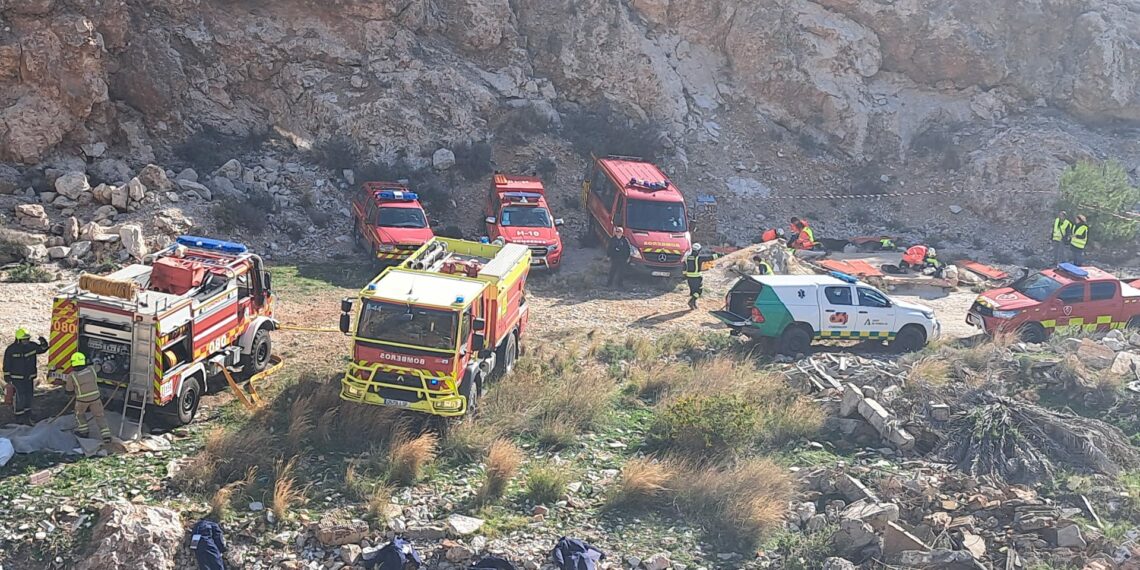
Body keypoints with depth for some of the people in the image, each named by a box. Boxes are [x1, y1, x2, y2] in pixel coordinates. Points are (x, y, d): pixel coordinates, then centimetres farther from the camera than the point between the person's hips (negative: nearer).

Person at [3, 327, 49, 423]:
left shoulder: (32, 346, -2)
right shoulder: (11, 349, -13)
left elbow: (43, 349, 11)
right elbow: (7, 363, -6)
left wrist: (43, 343, -11)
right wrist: (7, 375, -5)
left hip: (29, 376, 5)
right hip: (17, 377, -5)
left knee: (29, 394, 12)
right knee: (21, 395, -8)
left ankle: (27, 410, 31)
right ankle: (19, 412, 9)